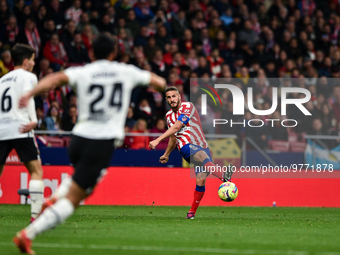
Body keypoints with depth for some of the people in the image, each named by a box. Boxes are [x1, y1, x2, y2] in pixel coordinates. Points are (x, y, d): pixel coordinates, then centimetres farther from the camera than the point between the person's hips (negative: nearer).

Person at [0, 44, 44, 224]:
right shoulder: (28, 77, 4)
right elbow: (27, 97, -13)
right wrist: (33, 121, -24)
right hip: (19, 129, -6)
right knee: (36, 171, -3)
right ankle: (36, 214, -14)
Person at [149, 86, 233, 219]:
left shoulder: (187, 106, -3)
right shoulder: (169, 115, 17)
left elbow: (177, 127, -14)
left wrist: (158, 140, -17)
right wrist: (166, 155, 43)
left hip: (201, 146, -1)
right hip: (186, 147, 2)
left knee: (201, 179, -19)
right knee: (203, 156, -35)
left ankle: (192, 211, -1)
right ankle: (223, 176, -64)